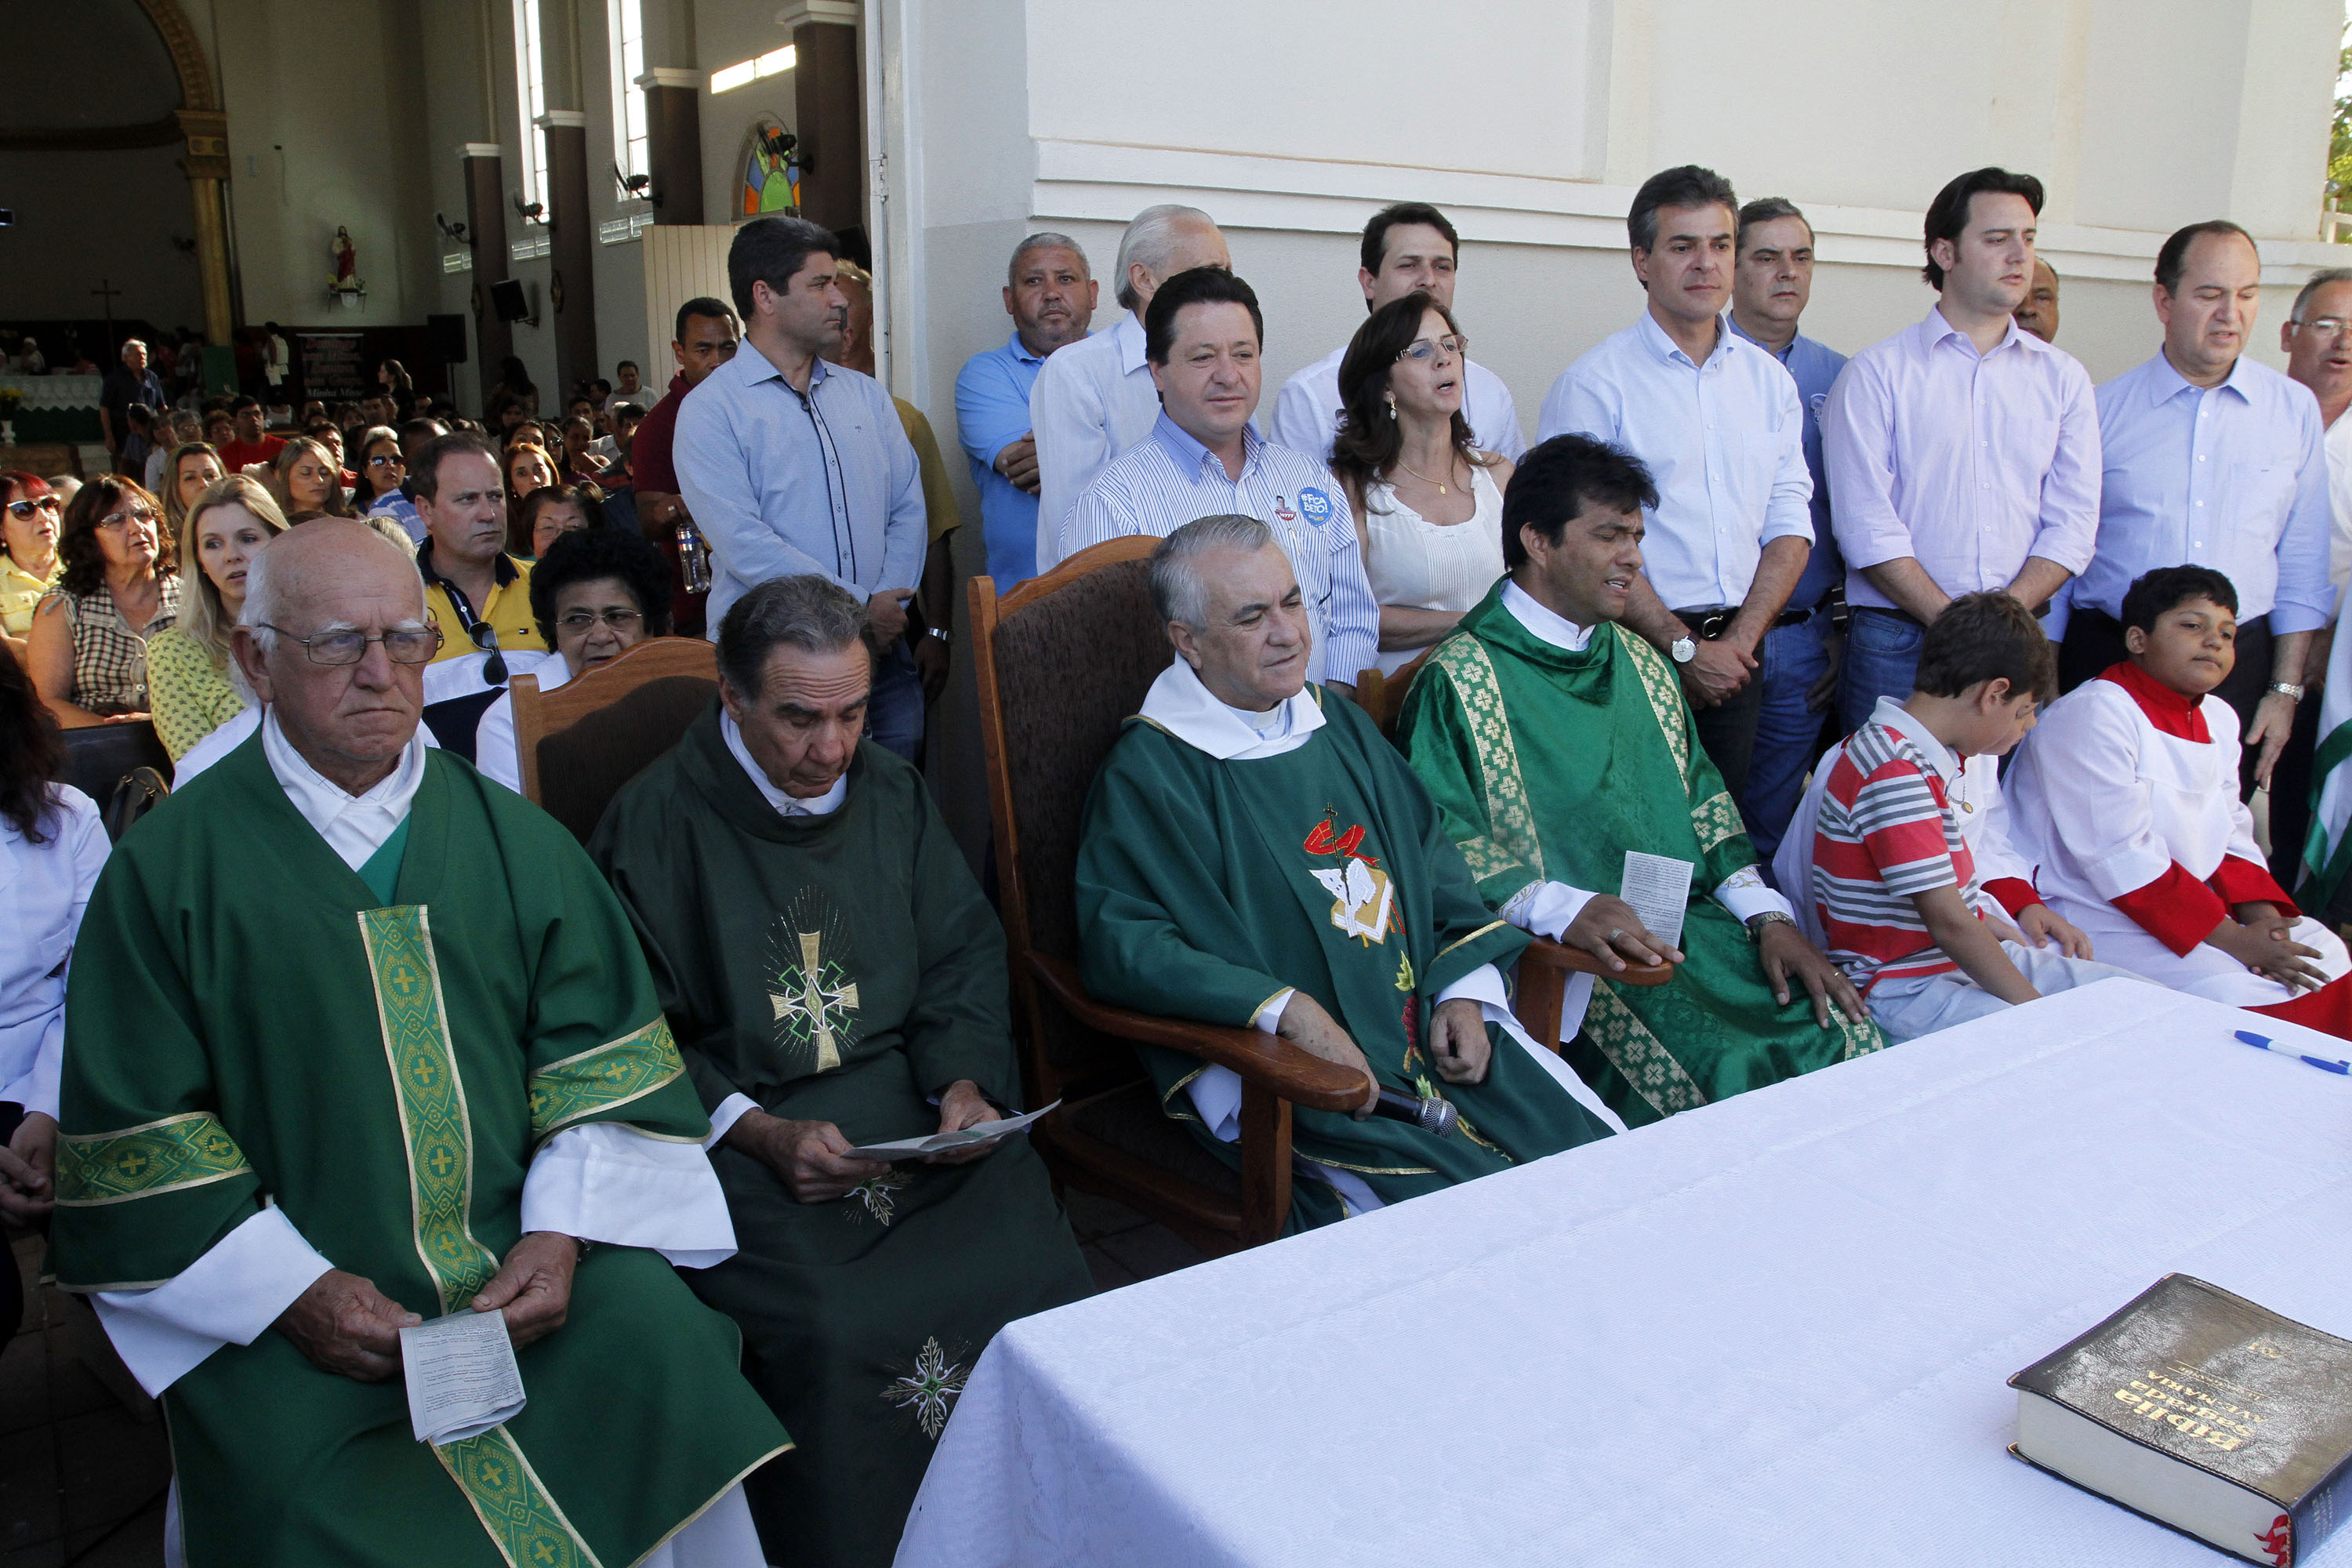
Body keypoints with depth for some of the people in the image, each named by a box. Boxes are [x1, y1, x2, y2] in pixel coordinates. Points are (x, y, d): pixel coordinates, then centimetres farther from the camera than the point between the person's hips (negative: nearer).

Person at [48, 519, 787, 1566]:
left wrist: (559, 1233, -9)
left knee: (664, 1349, -22)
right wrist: (294, 1291, -11)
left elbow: (608, 1048, 6)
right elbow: (135, 1131, -1)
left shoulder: (518, 841, 9)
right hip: (283, 1304, -2)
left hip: (525, 1252, 2)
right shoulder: (168, 868, 1)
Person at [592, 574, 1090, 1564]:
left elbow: (964, 953, 14)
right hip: (743, 1133, -3)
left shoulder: (892, 793, 12)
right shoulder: (654, 824, -2)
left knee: (1038, 1272, -20)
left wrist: (967, 1084, -5)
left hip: (918, 1109, 4)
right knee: (833, 1328, -28)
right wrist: (762, 1132, -15)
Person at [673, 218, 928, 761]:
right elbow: (743, 544, -14)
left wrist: (889, 606, -6)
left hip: (881, 649, 5)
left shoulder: (867, 395, 15)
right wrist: (860, 607, -13)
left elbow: (908, 509, 10)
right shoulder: (711, 409, -4)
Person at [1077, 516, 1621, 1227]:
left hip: (1430, 1026, 7)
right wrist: (1287, 1008, -24)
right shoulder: (1147, 774, -7)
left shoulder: (1341, 725, 15)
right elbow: (1122, 942, -16)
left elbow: (1433, 857, 19)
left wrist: (1464, 991, 3)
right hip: (1281, 1067, -6)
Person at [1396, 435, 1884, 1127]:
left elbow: (1703, 800, 19)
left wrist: (1768, 915, 5)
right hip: (1563, 958, -7)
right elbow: (1437, 844, -13)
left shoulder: (1640, 662, 19)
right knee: (1713, 1072, -25)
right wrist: (1563, 907, -26)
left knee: (1848, 1041, -10)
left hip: (1694, 924, 7)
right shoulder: (1458, 681, -5)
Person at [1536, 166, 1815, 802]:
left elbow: (1791, 522, 9)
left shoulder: (1768, 378, 13)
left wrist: (1742, 638, -5)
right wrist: (1684, 648, -12)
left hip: (1737, 652, 5)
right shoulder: (1594, 383, -5)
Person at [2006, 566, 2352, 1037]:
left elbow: (2231, 833, 12)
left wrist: (2262, 917, -8)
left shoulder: (2218, 718, 12)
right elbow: (2124, 858, -23)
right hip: (2099, 916, -9)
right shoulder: (2090, 716, -18)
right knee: (2236, 993, -24)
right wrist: (2233, 940, -21)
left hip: (2196, 902, 10)